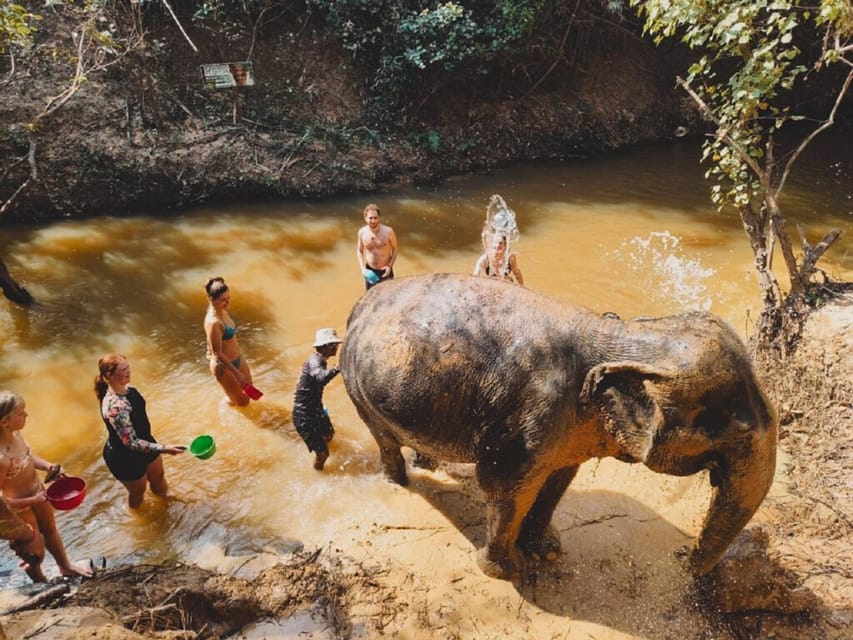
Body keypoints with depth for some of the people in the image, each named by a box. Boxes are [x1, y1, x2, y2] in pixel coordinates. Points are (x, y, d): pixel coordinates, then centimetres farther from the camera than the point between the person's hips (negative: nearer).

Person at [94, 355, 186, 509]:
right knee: (138, 492, 21)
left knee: (159, 478, 28)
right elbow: (131, 443, -35)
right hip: (125, 457, -7)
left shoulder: (127, 388, -10)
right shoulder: (114, 406, -38)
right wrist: (164, 449, -39)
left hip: (144, 443, 7)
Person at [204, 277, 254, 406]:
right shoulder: (213, 322, -32)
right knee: (242, 401, 10)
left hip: (237, 359, 8)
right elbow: (217, 353, -27)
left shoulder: (222, 311, -5)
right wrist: (236, 372, -22)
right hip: (224, 365, -8)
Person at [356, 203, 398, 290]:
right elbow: (359, 250, 5)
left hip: (385, 271, -2)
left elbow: (395, 249, -4)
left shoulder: (388, 231, -19)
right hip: (369, 272, 2)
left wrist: (390, 266, -16)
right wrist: (362, 268, -7)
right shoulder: (362, 232, -11)